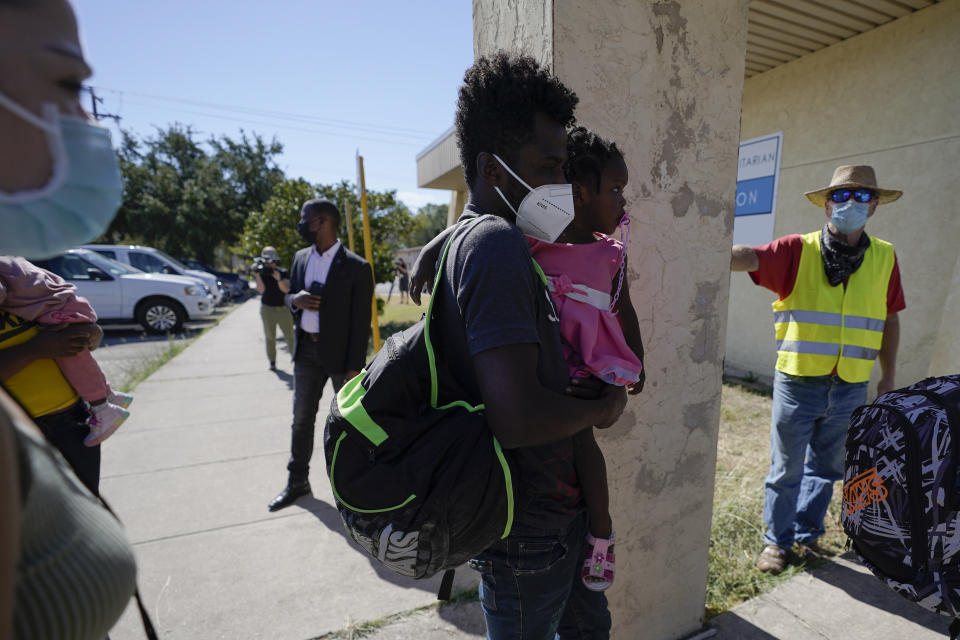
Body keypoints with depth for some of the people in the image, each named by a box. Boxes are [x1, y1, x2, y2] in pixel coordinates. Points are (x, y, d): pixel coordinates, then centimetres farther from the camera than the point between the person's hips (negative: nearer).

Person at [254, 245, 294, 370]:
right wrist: (258, 276, -21)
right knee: (270, 337, 4)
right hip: (267, 309, 1)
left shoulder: (283, 272, 1)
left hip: (283, 308, -1)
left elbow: (285, 289, -11)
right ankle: (272, 362, 13)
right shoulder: (261, 273, 3)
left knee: (290, 335, -2)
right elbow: (261, 290, -10)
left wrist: (279, 279, -28)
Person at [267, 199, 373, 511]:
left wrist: (354, 367, -16)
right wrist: (296, 300, -9)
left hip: (340, 354, -6)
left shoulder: (356, 268, -13)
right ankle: (297, 482, 35)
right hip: (307, 349, 6)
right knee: (301, 418, 16)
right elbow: (289, 296, 17)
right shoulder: (301, 258, 7)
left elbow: (361, 322, -14)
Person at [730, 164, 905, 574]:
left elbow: (889, 320, 12)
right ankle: (777, 541, 27)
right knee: (786, 470, 8)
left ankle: (807, 532, 39)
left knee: (826, 468, 19)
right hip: (798, 382, -4)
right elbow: (749, 257, -25)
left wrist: (889, 376, 12)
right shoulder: (799, 250, -7)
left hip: (850, 388, 4)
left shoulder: (884, 257, 5)